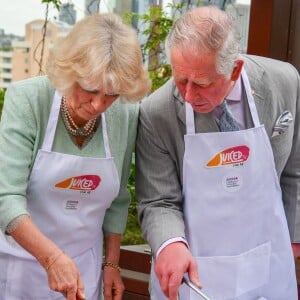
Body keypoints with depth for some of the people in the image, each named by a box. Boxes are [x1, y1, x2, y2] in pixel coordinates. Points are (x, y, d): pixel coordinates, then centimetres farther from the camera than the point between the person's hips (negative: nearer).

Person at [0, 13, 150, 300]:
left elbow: (117, 200, 3)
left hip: (84, 265, 3)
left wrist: (111, 263, 6)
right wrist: (52, 257, -33)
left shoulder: (126, 115, -9)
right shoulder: (27, 100, -19)